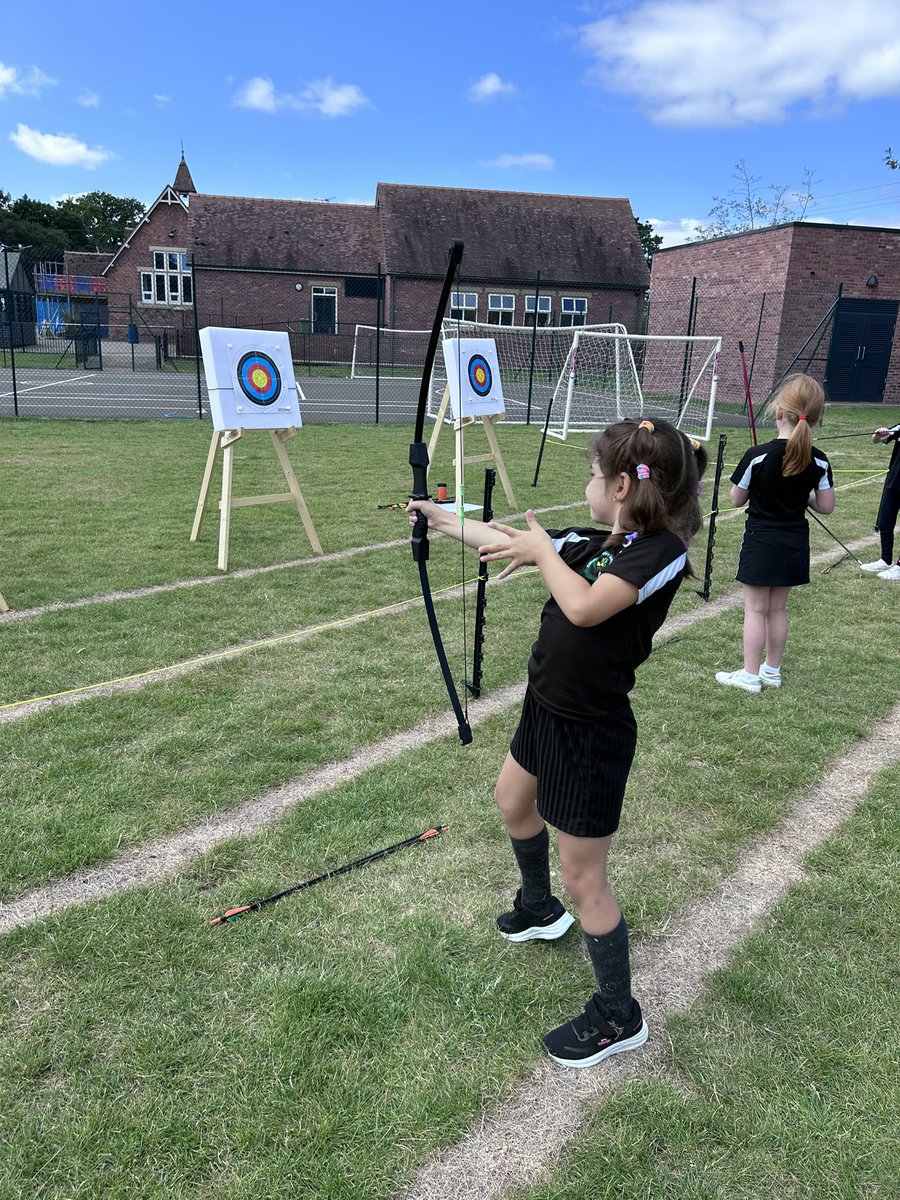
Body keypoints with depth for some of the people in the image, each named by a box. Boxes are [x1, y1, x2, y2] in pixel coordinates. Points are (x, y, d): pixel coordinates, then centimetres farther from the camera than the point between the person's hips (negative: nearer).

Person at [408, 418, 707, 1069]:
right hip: (548, 707, 9)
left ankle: (620, 1016, 25)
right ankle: (539, 910, 58)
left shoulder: (663, 551, -23)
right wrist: (440, 517, 16)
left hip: (592, 734, -9)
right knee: (514, 801, 31)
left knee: (583, 877, 2)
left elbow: (584, 607, -36)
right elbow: (508, 542, 8)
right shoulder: (594, 542, -1)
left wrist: (543, 549, -19)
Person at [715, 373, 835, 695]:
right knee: (778, 609, 15)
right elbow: (826, 507, 0)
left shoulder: (757, 456, -18)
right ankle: (772, 670, 26)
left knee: (755, 609, 5)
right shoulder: (818, 462, -7)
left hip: (761, 541, -4)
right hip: (794, 543, 4)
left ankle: (750, 675, 10)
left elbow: (736, 499, -7)